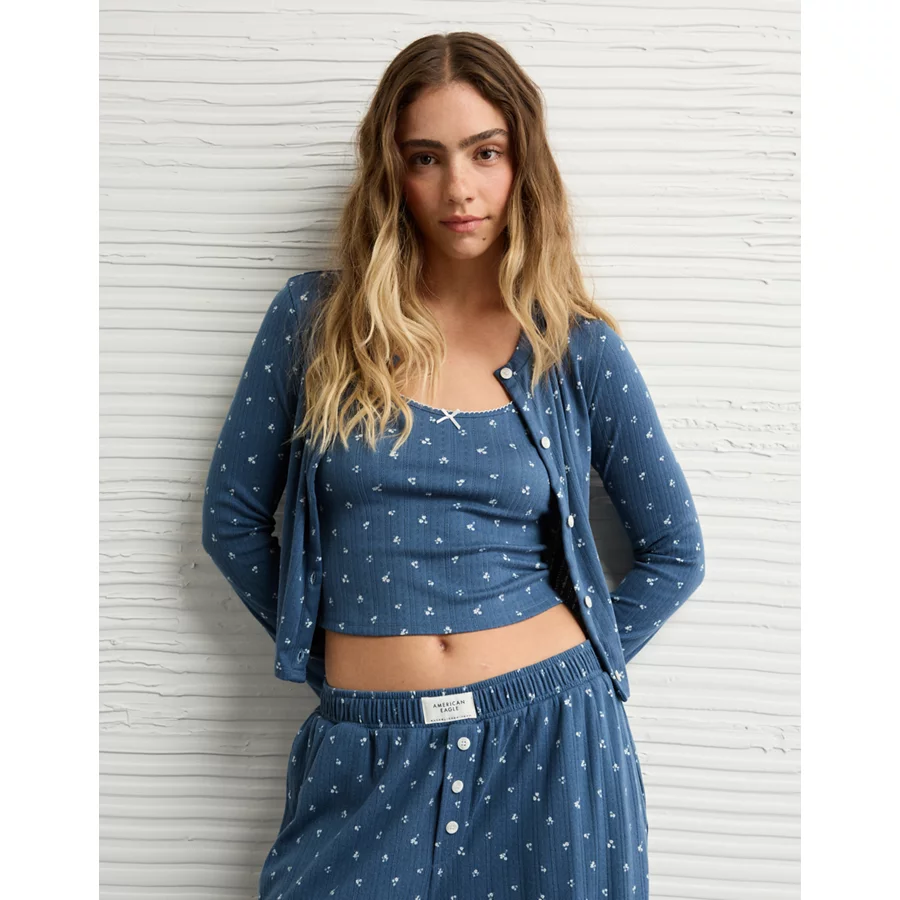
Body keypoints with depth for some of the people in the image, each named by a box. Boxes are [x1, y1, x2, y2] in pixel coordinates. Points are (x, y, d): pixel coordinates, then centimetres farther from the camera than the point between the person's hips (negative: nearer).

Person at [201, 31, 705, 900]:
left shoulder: (579, 348, -1)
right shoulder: (315, 314, -1)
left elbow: (675, 552, 7)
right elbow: (234, 515, 5)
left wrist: (565, 672, 2)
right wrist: (328, 648, 5)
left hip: (550, 739, 0)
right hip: (368, 754, 1)